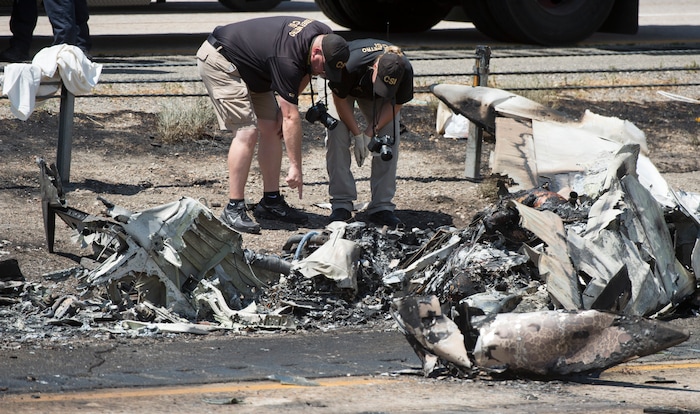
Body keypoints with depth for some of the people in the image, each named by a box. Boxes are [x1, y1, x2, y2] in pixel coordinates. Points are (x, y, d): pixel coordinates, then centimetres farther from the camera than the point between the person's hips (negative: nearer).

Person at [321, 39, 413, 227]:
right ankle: (341, 204, -11)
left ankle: (382, 206, -8)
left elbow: (395, 104, -18)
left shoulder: (405, 71, -36)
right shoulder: (351, 65, -44)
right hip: (347, 88, -2)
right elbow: (340, 99, -25)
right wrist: (357, 134, -23)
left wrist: (370, 133, -25)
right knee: (337, 136, -19)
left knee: (389, 140, -14)